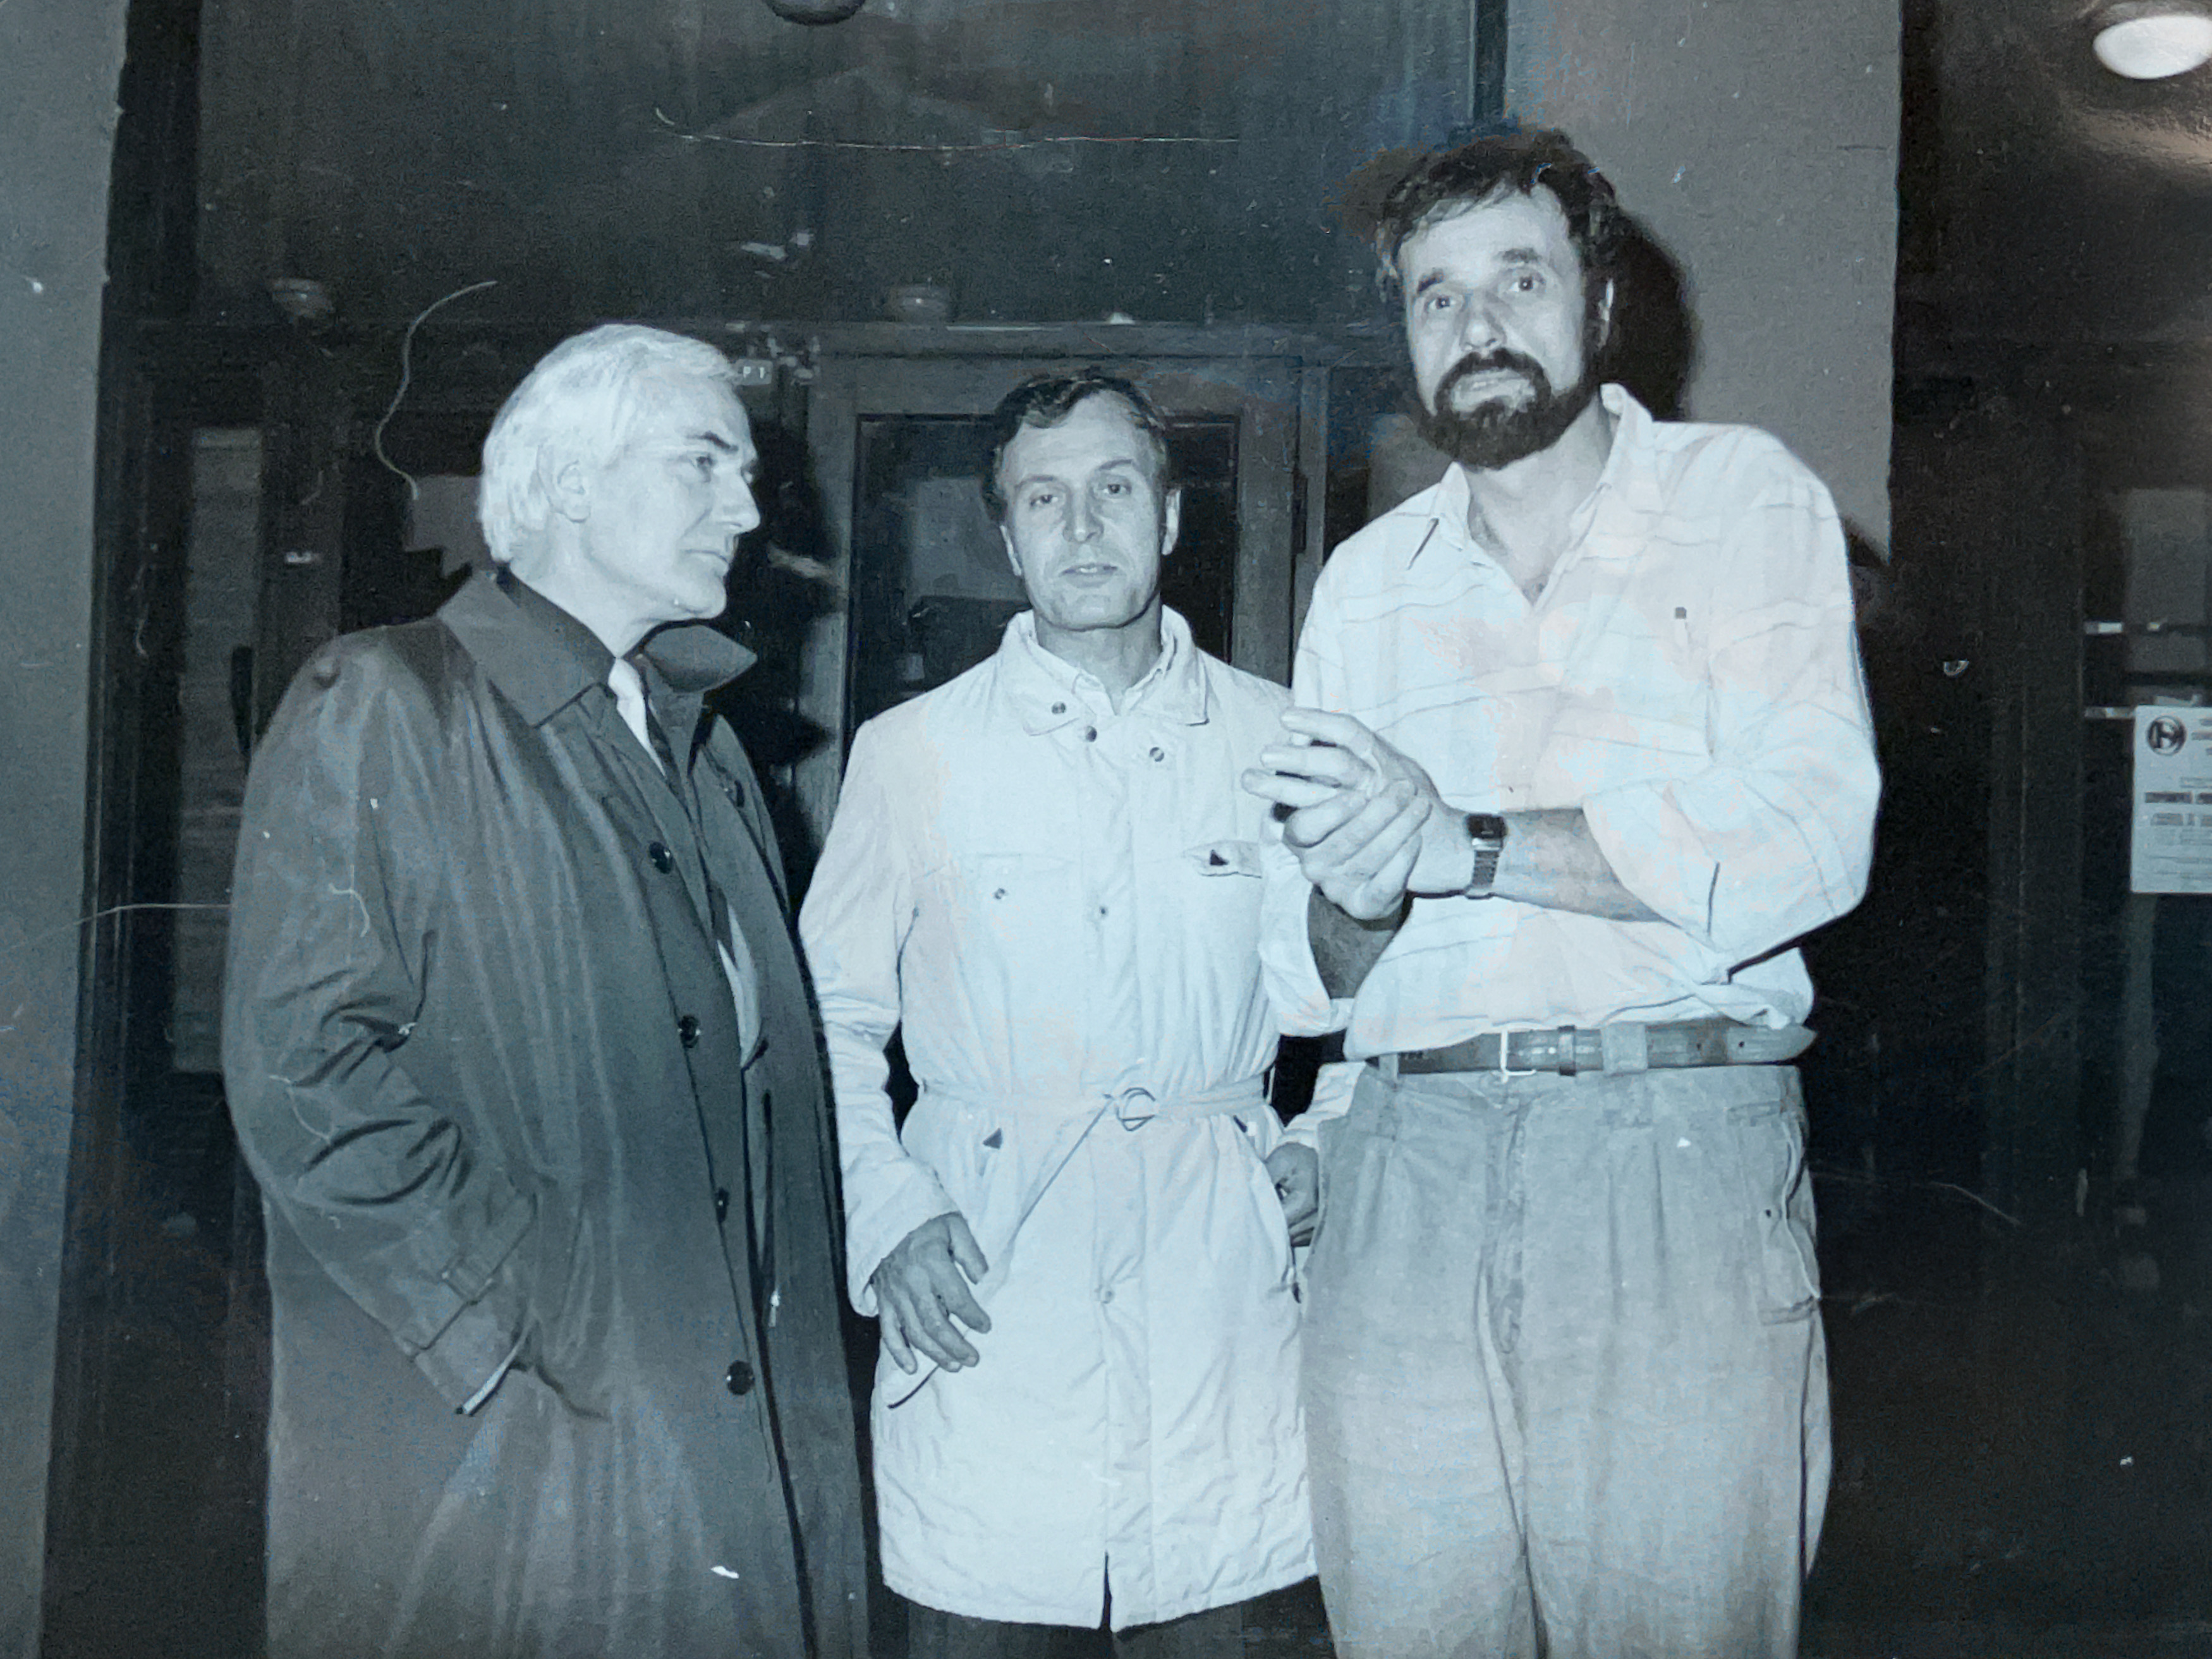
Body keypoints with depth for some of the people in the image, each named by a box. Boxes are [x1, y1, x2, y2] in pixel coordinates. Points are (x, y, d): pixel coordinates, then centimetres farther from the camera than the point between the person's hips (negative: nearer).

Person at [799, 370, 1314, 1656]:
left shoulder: (1276, 739, 7)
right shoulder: (912, 751, 5)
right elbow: (830, 1011, 7)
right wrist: (887, 1213, -5)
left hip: (1217, 1263, 2)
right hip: (985, 1270, -1)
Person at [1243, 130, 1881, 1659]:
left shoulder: (1743, 499, 6)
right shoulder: (1366, 583, 16)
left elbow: (1810, 839, -10)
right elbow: (1312, 973, 13)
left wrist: (1460, 843, -15)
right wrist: (1355, 901, -10)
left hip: (1679, 1147, -3)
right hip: (1406, 1172, 3)